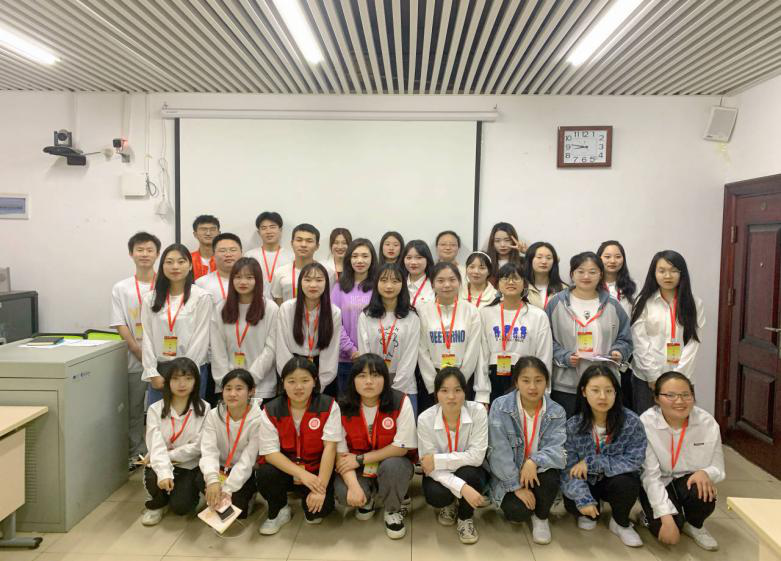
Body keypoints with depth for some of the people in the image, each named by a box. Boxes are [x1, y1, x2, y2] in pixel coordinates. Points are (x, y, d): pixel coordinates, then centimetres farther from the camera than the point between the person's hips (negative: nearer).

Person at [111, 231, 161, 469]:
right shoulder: (121, 288, 4)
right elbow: (121, 326, 0)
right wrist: (140, 353, -8)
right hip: (135, 358, 1)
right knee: (134, 408, 9)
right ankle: (136, 453, 24)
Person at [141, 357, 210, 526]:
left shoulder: (203, 409, -8)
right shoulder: (156, 409, -7)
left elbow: (197, 447, -11)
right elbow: (156, 445, -18)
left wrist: (169, 454, -17)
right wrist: (164, 472, -33)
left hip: (190, 466, -1)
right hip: (163, 464, 1)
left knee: (180, 506, -19)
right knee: (153, 478, -30)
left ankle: (191, 492, 19)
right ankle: (157, 504, 6)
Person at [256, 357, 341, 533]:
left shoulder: (328, 406, -13)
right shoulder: (271, 410, -9)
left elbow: (330, 447, -17)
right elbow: (270, 451, -13)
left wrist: (321, 488, -24)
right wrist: (301, 473, -26)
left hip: (316, 471, -1)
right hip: (283, 468, 1)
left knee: (321, 507, -25)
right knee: (264, 475, -29)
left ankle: (310, 508, 13)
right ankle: (278, 511, 3)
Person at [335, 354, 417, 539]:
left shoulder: (401, 403, -20)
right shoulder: (343, 408, -13)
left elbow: (402, 447, -19)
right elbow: (341, 453, -11)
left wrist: (361, 458, -20)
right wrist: (354, 486, -28)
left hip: (393, 463, -1)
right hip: (358, 469, 2)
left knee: (391, 466, -35)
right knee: (343, 493, -27)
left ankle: (393, 511, -3)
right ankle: (367, 499, 11)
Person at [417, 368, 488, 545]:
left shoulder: (478, 411, -23)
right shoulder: (425, 418, -22)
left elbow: (476, 456, -25)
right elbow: (430, 466, -21)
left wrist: (437, 460, -29)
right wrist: (461, 487, -36)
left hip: (471, 471, 0)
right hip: (440, 473, 0)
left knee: (467, 472, -33)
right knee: (436, 495, -30)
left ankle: (465, 518, -1)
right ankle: (449, 504, 11)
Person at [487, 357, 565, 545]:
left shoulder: (556, 412, -6)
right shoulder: (500, 407, -15)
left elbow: (556, 448, -15)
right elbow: (500, 451, -17)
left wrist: (534, 462, -34)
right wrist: (517, 486, -20)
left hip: (539, 472, 2)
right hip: (508, 476, -2)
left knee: (550, 478, -31)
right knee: (519, 512, -26)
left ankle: (541, 516, 1)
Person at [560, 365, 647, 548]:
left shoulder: (631, 422, -18)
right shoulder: (572, 426, -16)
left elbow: (634, 461, -20)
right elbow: (568, 469, -15)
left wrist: (592, 463, -24)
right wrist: (584, 499, -30)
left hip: (617, 481, 0)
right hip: (587, 483, 0)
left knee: (627, 483, -33)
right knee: (572, 503, -28)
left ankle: (621, 523, 1)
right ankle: (591, 512, 11)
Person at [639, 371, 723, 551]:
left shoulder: (707, 422, -15)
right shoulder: (646, 423, -25)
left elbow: (718, 468, -5)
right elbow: (650, 475, -23)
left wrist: (706, 473, -30)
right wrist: (666, 518, -29)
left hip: (690, 479, 3)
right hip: (656, 484, -3)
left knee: (703, 495, -31)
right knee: (666, 533, -24)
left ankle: (694, 525, 6)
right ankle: (651, 514, 14)